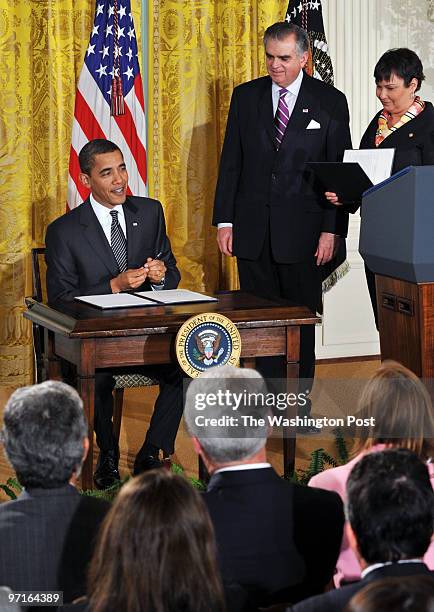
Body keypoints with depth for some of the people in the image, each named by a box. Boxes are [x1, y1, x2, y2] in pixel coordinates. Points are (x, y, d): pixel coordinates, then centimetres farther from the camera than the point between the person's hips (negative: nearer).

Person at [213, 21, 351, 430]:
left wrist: (331, 229, -7)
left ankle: (299, 406, 15)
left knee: (302, 319, 5)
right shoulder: (246, 96, 6)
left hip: (302, 229, -2)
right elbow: (230, 162, 8)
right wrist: (224, 220, 1)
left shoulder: (329, 102, 0)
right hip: (252, 228, 2)